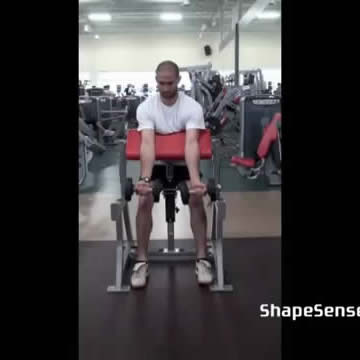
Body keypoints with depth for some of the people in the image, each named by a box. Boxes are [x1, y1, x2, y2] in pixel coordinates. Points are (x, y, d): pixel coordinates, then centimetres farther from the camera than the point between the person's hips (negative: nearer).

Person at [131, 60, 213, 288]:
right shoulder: (145, 108, -16)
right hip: (156, 163, 1)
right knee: (144, 201, -22)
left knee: (196, 199, -25)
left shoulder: (193, 107, -19)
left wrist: (195, 179, -50)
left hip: (185, 162, 0)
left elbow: (191, 143, -33)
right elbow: (148, 144, -30)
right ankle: (142, 261, -10)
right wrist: (144, 178, -48)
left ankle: (202, 259, -12)